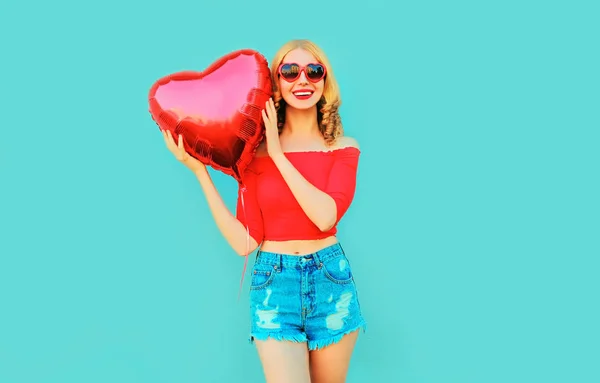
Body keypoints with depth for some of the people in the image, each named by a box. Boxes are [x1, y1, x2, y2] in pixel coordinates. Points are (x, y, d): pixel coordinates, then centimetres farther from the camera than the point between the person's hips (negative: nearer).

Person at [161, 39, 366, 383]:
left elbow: (326, 216, -19)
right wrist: (199, 170, -13)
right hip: (275, 283, -1)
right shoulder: (257, 151, -2)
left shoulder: (344, 148, -1)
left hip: (331, 281, 2)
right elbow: (244, 241, -10)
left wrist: (279, 154, -15)